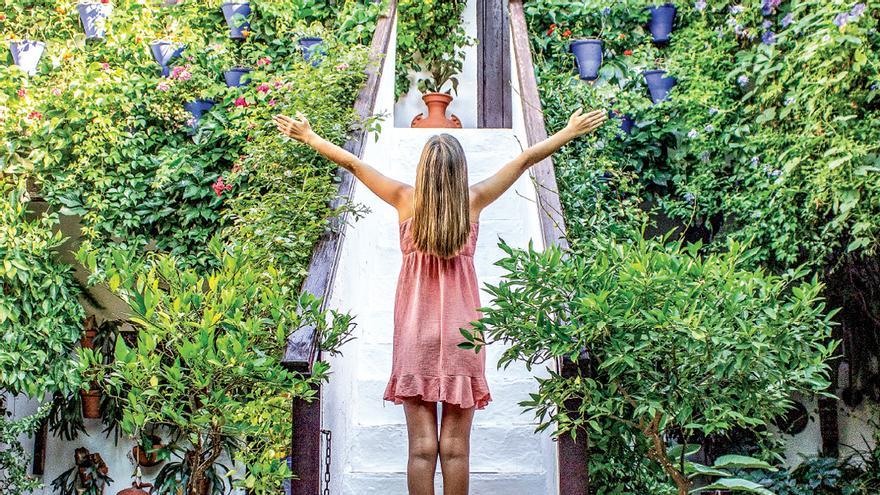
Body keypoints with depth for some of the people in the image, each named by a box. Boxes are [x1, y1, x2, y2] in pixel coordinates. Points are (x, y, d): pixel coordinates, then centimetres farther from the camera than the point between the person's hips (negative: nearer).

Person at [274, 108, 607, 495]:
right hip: (461, 333, 0)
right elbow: (526, 160, 6)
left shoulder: (407, 200, -3)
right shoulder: (473, 201, -2)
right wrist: (571, 132, 15)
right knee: (455, 448, 3)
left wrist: (308, 137, 17)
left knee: (422, 446, 2)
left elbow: (352, 163, 6)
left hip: (415, 336, 0)